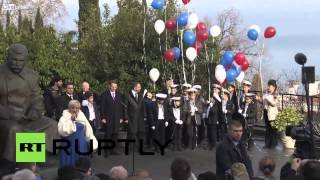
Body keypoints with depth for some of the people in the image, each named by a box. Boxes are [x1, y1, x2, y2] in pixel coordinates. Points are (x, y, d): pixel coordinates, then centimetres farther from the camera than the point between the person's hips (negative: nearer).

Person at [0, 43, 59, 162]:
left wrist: (34, 111, -12)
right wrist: (10, 114, -21)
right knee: (14, 130, -35)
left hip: (26, 118, 5)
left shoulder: (32, 76, 9)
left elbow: (37, 100, 11)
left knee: (52, 125, -16)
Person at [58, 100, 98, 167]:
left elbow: (88, 132, 11)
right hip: (69, 148, -4)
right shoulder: (64, 118, -6)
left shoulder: (82, 118, 6)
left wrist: (93, 144, 6)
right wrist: (71, 121, -23)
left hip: (81, 148, 4)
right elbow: (63, 132, -21)